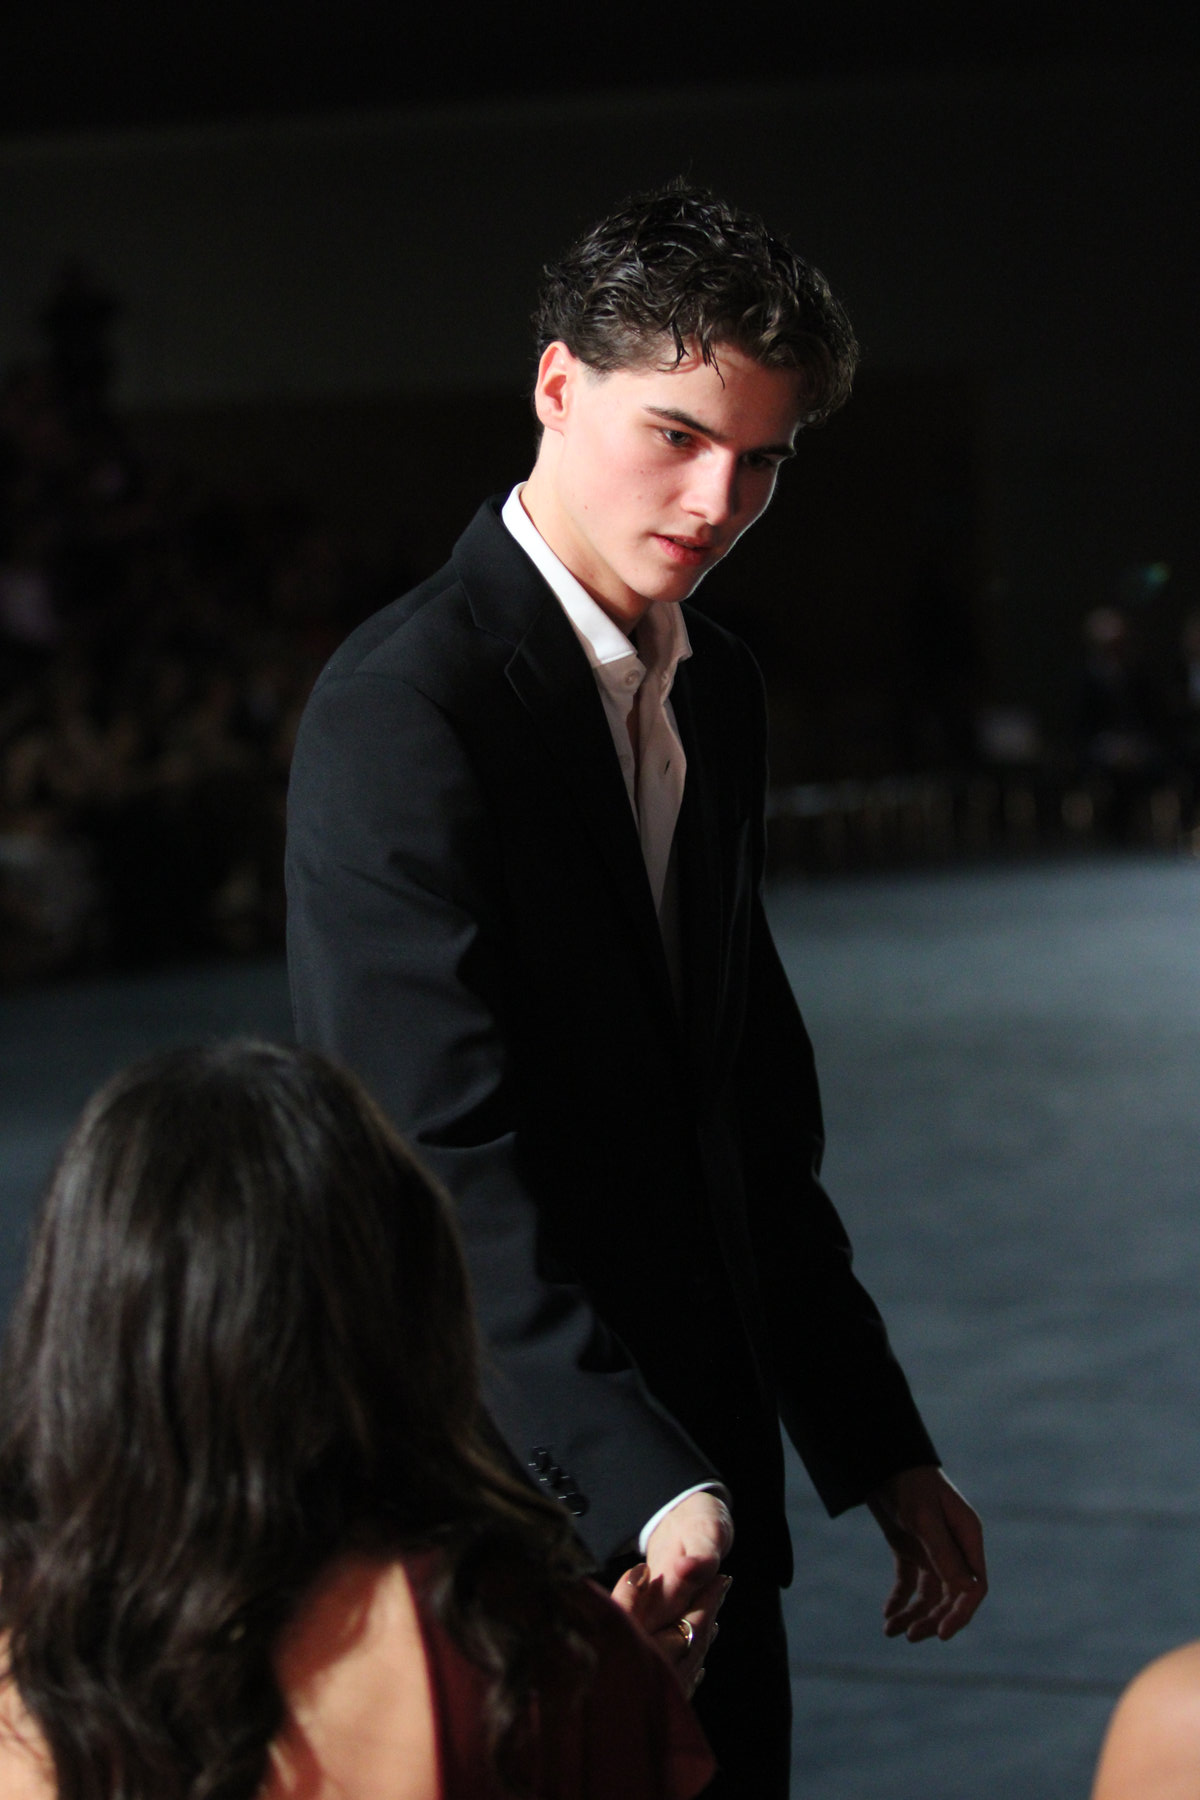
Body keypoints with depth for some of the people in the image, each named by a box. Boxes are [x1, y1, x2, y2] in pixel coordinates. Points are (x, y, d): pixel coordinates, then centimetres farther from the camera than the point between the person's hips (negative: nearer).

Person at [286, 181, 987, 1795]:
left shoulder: (718, 695, 12)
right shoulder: (405, 706, -15)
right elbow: (448, 1162, -23)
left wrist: (877, 1445, 17)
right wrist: (644, 1485, -30)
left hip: (698, 1487, 8)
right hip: (513, 1502, -8)